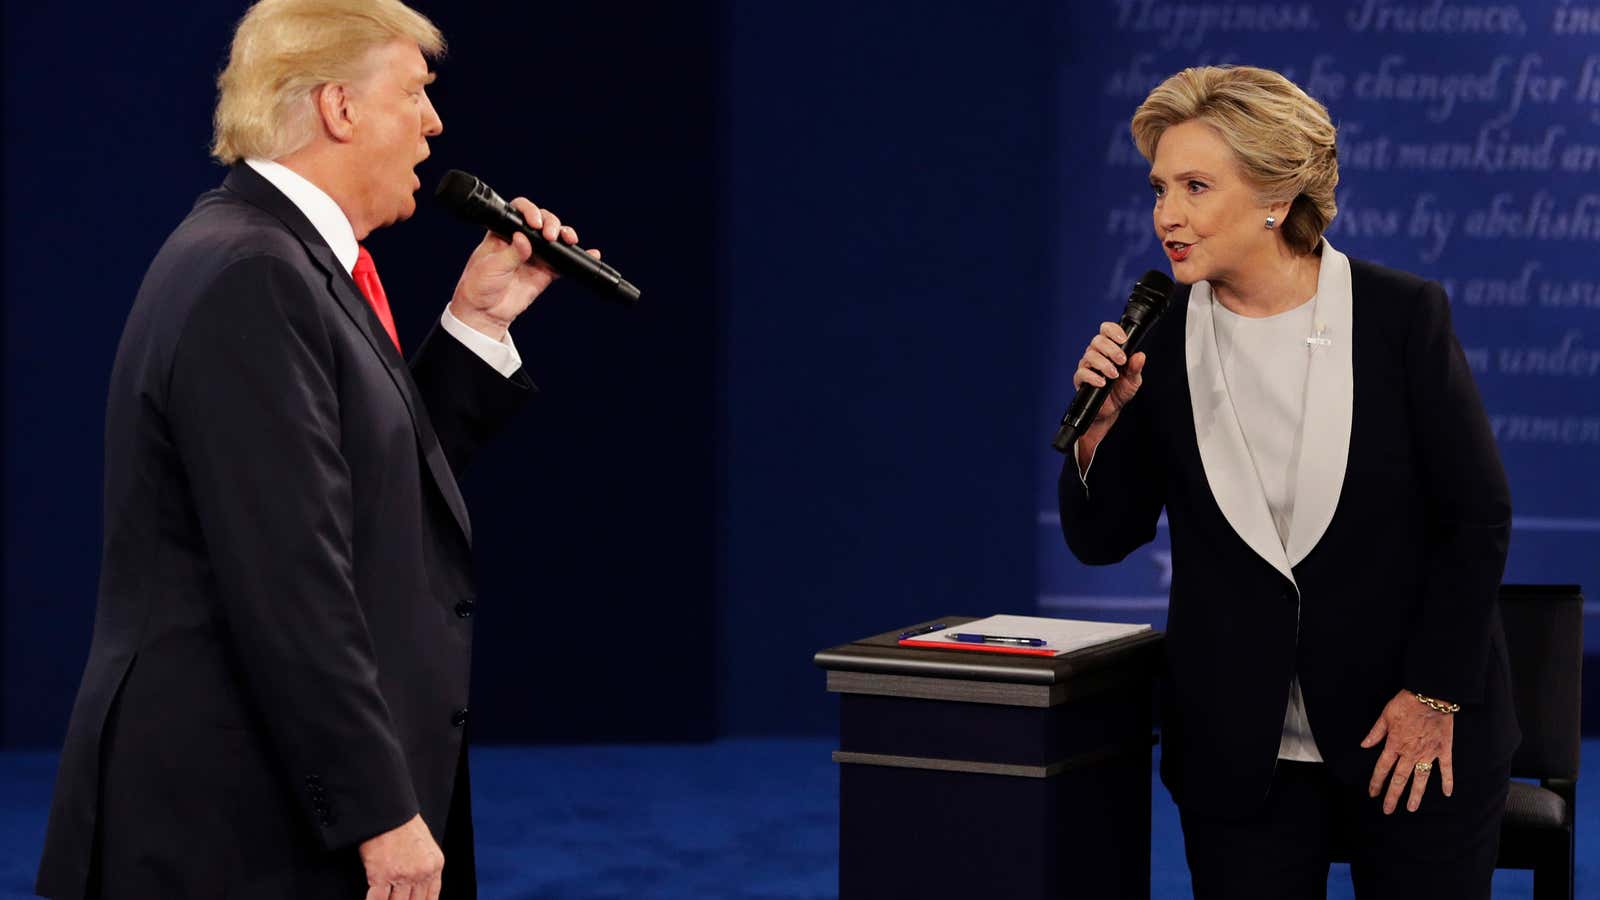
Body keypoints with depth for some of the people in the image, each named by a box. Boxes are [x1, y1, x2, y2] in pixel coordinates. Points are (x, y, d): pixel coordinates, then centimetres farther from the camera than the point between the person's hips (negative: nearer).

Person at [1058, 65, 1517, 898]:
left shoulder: (1402, 315, -8)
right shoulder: (1159, 338, -3)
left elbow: (1478, 514, -5)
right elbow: (1100, 540, 3)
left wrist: (1435, 693, -7)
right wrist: (1101, 423, -15)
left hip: (1414, 738, -2)